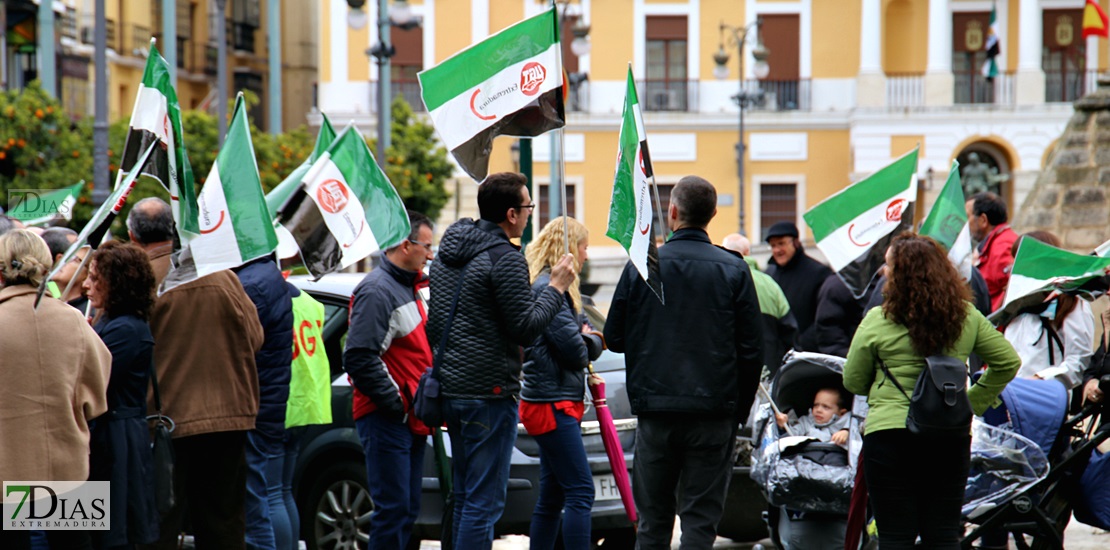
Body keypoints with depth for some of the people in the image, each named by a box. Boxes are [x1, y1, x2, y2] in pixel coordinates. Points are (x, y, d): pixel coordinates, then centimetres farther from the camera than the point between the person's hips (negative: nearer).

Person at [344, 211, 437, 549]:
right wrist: (396, 404, -18)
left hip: (411, 420, 10)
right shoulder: (377, 290, -14)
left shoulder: (410, 287, 17)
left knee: (408, 510, 11)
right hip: (386, 420, -10)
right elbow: (360, 358, -22)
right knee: (393, 508, -11)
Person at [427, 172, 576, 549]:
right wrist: (556, 288, -5)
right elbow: (525, 329, -17)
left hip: (450, 389, 9)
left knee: (465, 498, 15)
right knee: (485, 501, -7)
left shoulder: (447, 253, 13)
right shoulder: (505, 258, -15)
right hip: (489, 392, -9)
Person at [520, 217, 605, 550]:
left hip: (556, 402, 11)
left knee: (552, 497, 12)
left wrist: (589, 340, 1)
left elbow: (570, 335, 21)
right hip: (552, 402, -11)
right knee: (580, 492, -13)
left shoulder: (550, 286, 18)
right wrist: (594, 341, 3)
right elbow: (575, 351, -17)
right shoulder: (548, 288, -15)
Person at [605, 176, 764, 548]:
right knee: (701, 517, 1)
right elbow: (752, 349, -1)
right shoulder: (734, 270, -1)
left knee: (653, 519, 10)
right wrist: (739, 411, 9)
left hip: (655, 409, 1)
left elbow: (614, 338, 4)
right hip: (713, 412, -1)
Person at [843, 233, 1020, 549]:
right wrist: (973, 402, 14)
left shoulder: (877, 322, -7)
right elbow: (1008, 362, 11)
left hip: (889, 432, -3)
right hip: (951, 437, 3)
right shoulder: (966, 317, 3)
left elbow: (853, 382, 2)